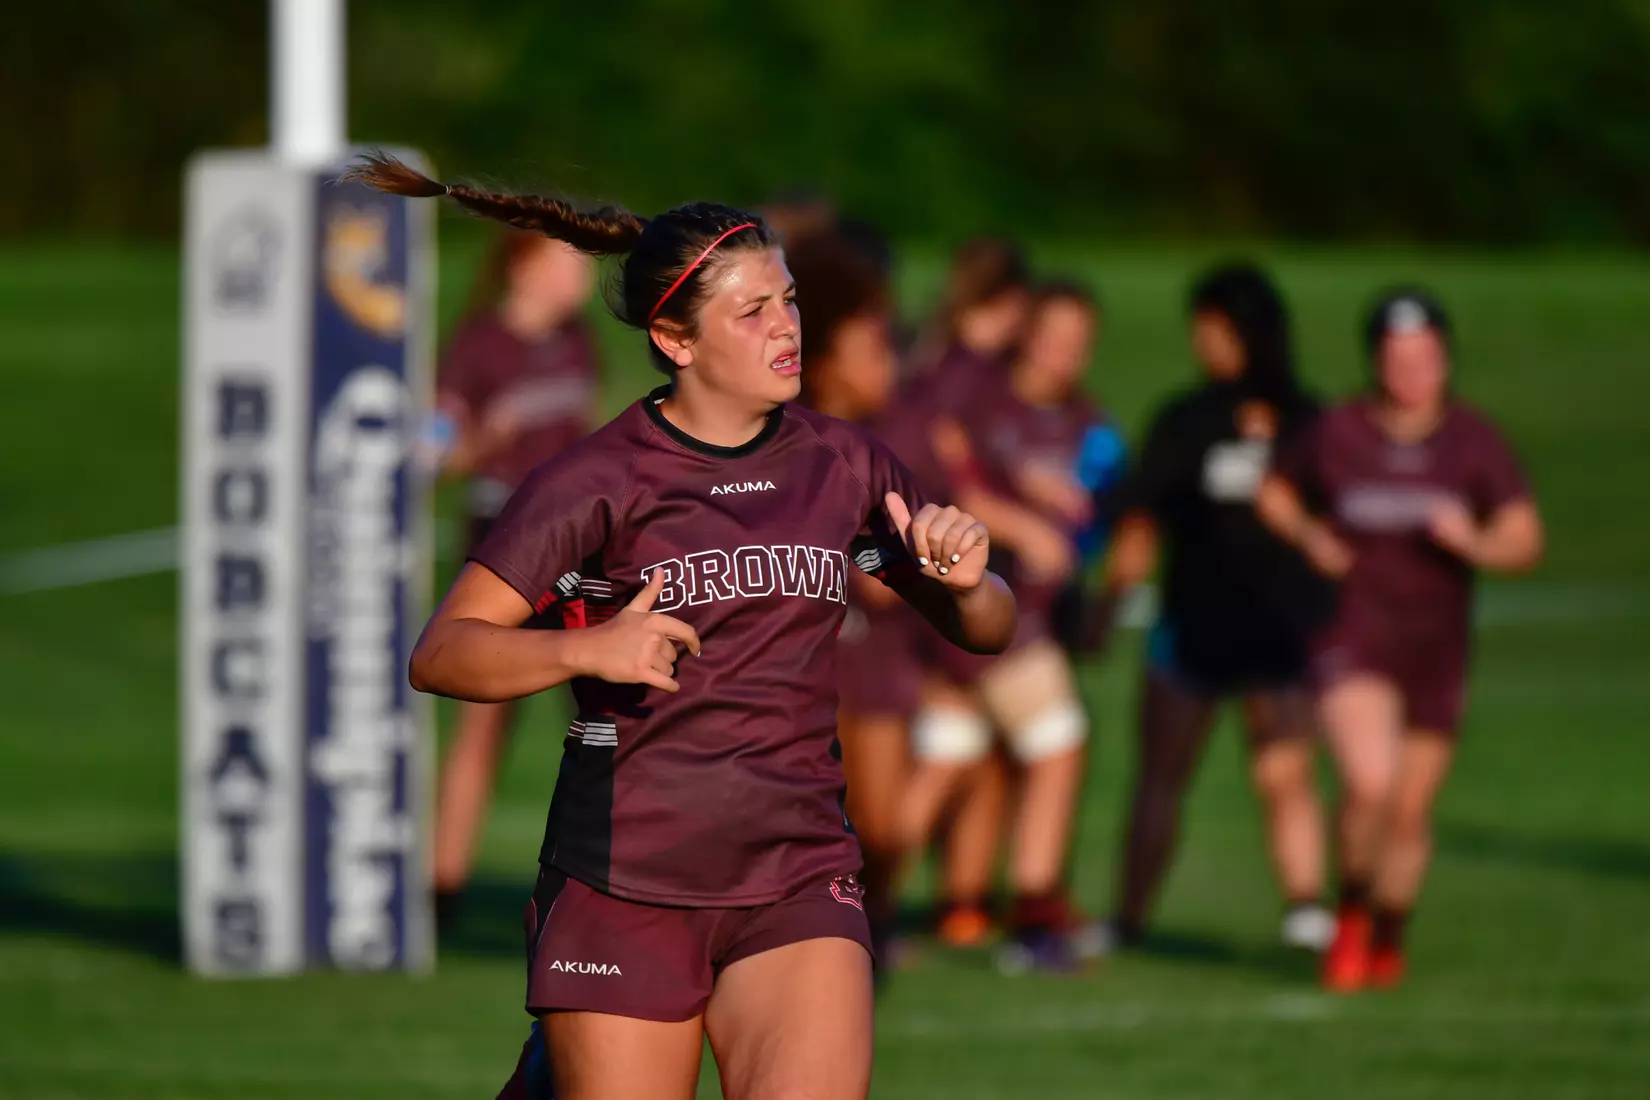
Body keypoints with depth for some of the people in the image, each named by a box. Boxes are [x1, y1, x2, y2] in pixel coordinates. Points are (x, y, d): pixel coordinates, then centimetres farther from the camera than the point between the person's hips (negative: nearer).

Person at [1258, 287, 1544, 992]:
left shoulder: (1475, 443, -4)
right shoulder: (1336, 434, -5)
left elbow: (1525, 543, -5)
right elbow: (1274, 493, 13)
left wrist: (1473, 542, -26)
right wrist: (1309, 536, -7)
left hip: (1437, 649, 2)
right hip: (1352, 638, -2)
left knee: (1410, 809, 10)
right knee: (1369, 781, -24)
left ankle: (1387, 938, 36)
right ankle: (1351, 911, 4)